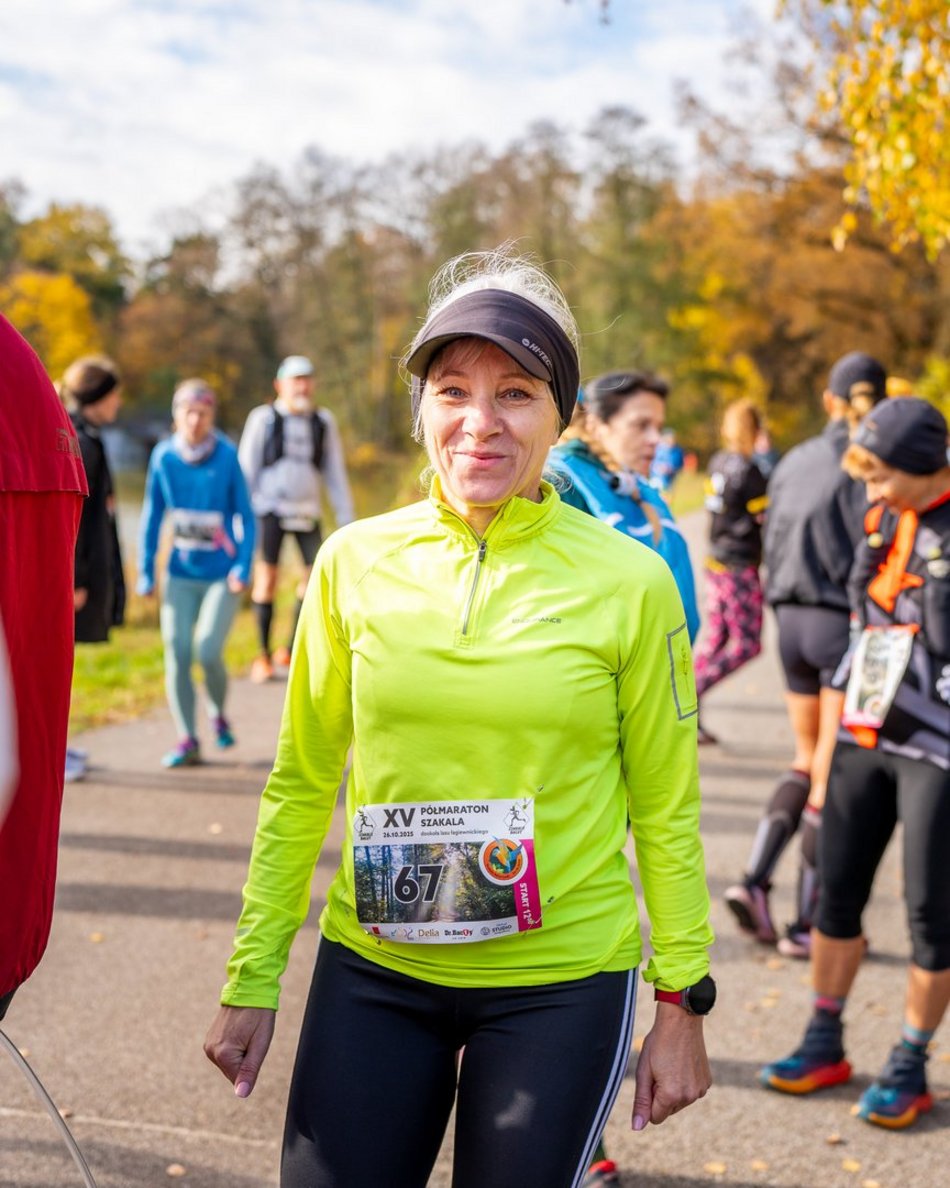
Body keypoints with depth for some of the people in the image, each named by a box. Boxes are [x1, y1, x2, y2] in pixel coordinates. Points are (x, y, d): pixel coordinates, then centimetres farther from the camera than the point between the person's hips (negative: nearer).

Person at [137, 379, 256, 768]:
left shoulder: (227, 456, -10)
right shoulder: (164, 457, -3)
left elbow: (245, 515, -4)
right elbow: (152, 516, 5)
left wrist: (243, 568, -11)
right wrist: (146, 571, 5)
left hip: (221, 574, -3)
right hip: (180, 574, 3)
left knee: (208, 650, -13)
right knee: (177, 652, -2)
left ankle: (218, 715, 18)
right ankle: (187, 740, 9)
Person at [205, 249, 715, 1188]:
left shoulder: (630, 582, -8)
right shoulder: (355, 563, -3)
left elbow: (665, 810, 0)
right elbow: (301, 783, 5)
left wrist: (682, 1005, 2)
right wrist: (251, 981, 5)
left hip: (562, 986, -1)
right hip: (372, 971, 2)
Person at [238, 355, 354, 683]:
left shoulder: (323, 421, 7)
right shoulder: (263, 418, 0)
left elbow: (335, 473, 11)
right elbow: (245, 468, 3)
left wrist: (346, 519, 8)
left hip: (307, 510, 3)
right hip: (269, 508, -3)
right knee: (266, 577, -4)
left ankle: (290, 651, 5)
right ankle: (263, 655, 7)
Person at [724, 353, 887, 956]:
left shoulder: (793, 463, 8)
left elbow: (773, 551, 11)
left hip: (793, 621, 6)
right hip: (851, 624, -6)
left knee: (808, 761, 20)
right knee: (834, 777, 3)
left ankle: (756, 877, 5)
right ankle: (808, 923, 8)